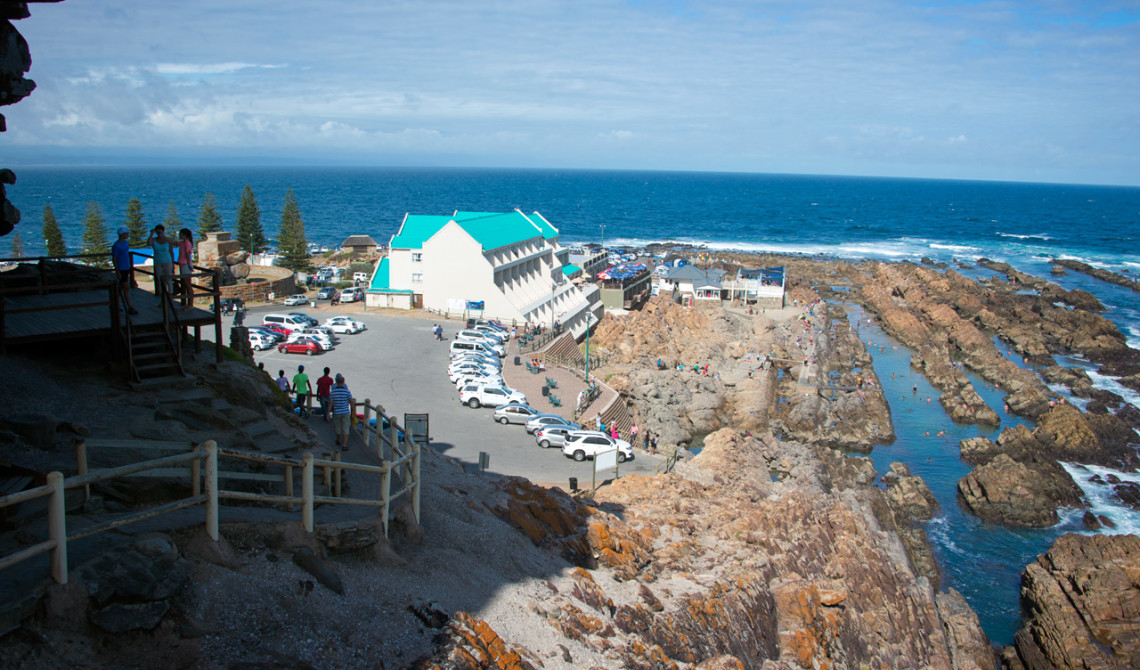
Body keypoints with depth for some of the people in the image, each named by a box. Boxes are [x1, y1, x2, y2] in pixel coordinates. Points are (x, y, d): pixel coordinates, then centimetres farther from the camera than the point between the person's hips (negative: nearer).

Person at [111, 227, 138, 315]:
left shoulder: (126, 243, 10)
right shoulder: (116, 245, -15)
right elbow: (114, 259, -15)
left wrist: (131, 267, 20)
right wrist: (118, 272, -17)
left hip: (127, 268, 8)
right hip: (121, 270, -8)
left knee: (121, 287, 14)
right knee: (126, 288, -8)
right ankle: (130, 308, -6)